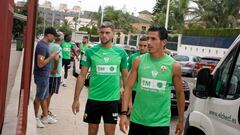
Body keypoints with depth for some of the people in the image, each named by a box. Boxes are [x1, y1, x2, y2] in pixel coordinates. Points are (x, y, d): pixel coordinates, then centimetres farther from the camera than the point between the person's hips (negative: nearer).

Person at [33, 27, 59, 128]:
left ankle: (45, 117, 29)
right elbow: (40, 64, -26)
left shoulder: (45, 44, 9)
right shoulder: (42, 46, -21)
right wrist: (52, 56, -19)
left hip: (45, 75, 9)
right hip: (42, 76, -9)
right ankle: (35, 118, 17)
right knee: (38, 98, 4)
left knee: (44, 97, 17)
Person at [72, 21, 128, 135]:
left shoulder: (121, 52, -1)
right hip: (94, 99, 0)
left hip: (112, 100, 0)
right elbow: (82, 76, 0)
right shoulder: (90, 52, -3)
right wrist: (76, 99, -3)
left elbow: (125, 76, 7)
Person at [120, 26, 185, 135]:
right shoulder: (139, 61, -2)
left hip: (161, 123, -1)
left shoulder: (174, 66, -5)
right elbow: (128, 88, -2)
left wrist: (181, 121, 9)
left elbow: (180, 94, 4)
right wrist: (123, 113, -11)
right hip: (137, 120, 2)